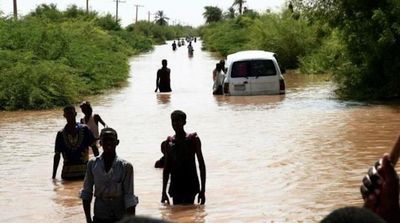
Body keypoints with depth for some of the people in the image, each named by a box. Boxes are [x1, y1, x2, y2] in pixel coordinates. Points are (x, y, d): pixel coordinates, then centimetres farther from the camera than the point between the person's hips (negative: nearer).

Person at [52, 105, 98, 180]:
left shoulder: (84, 129, 1)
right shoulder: (61, 134, 4)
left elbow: (94, 148, 4)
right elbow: (57, 155, 8)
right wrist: (53, 176, 6)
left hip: (84, 172, -1)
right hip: (67, 173, 1)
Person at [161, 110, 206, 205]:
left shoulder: (193, 139, -2)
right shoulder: (169, 142, 8)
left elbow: (201, 164, -1)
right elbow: (167, 168, 13)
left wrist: (203, 190, -6)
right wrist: (164, 192, 10)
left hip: (190, 185, -4)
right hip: (175, 186, 4)